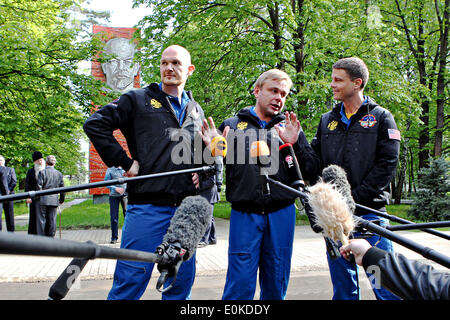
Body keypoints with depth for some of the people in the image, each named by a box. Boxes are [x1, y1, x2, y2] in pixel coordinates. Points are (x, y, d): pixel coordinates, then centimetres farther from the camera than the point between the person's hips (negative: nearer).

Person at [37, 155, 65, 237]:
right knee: (52, 220, 7)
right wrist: (62, 199, 19)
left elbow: (39, 186, -9)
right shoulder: (59, 174, 6)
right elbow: (62, 188, 9)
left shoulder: (42, 172, -5)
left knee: (41, 220, 3)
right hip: (54, 200, 3)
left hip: (43, 200, -3)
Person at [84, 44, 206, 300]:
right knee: (131, 281, -2)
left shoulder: (196, 111, 18)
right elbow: (95, 124, -4)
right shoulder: (138, 99, 3)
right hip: (147, 206, -5)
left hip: (185, 209, 5)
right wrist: (124, 161, -9)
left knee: (182, 281, 12)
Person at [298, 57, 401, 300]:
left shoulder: (381, 117, 3)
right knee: (343, 286, 11)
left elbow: (387, 164, -7)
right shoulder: (327, 120, 14)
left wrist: (354, 198, -14)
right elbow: (315, 163, 9)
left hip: (369, 212, -3)